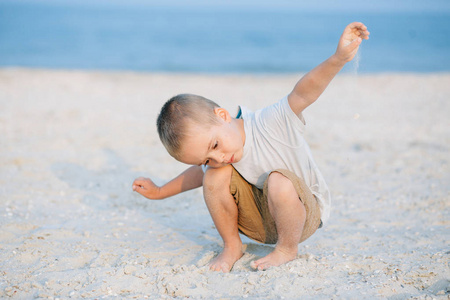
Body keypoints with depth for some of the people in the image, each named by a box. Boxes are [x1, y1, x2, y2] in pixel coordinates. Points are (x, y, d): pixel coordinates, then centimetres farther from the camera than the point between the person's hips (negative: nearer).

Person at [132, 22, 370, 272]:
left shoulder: (272, 123, -27)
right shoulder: (215, 163, -9)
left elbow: (303, 93, -42)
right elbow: (202, 172, 16)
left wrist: (339, 58, -57)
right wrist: (159, 192, 20)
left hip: (305, 213, -4)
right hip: (257, 220, 5)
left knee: (278, 183, -38)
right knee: (215, 176, -20)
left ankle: (288, 248, -11)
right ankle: (232, 247, 0)